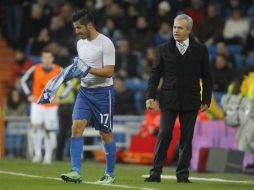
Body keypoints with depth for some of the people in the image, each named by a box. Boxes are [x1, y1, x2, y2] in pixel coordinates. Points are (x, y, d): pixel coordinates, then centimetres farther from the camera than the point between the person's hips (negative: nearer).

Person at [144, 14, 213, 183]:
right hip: (169, 100, 0)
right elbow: (155, 74, 8)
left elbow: (207, 77, 8)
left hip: (190, 102, 0)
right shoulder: (164, 50, 6)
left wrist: (206, 100, 2)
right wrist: (150, 96, -1)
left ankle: (183, 174, 9)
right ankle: (156, 173, -6)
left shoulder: (200, 50, 5)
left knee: (187, 138, 2)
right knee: (164, 135, -8)